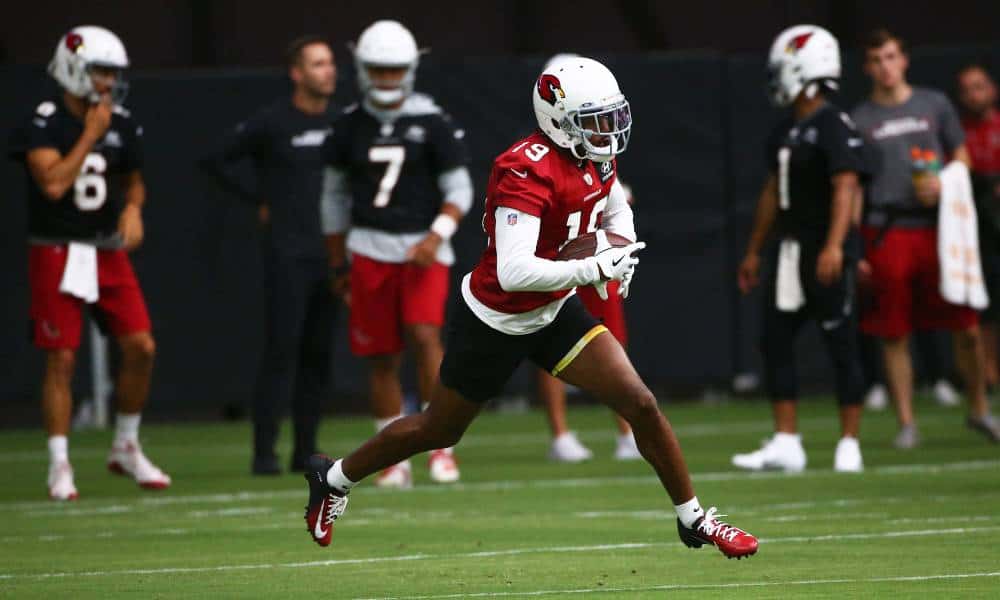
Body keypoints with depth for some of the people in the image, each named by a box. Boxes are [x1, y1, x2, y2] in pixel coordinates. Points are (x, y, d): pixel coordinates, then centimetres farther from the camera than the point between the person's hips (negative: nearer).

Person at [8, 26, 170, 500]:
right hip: (57, 253, -5)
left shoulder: (122, 125, 6)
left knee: (140, 348, -3)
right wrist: (91, 134, -18)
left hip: (108, 253, 5)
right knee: (61, 359, -5)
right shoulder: (43, 124, -11)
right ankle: (59, 466, 3)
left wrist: (132, 208, -3)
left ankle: (126, 448, 15)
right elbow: (53, 184, -23)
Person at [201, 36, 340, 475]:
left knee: (318, 352, 7)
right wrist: (258, 203, 0)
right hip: (288, 254, -5)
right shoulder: (271, 124, -8)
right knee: (282, 350, -8)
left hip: (330, 253, 5)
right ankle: (265, 451, -6)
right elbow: (215, 162, 0)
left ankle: (305, 450, 13)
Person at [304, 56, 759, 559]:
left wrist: (620, 253, -4)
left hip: (554, 312, 6)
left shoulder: (598, 159, -6)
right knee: (439, 431, 14)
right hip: (496, 322, -6)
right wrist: (595, 268, -39)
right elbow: (513, 272, -39)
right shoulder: (528, 173, -32)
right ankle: (335, 478, 37)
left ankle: (694, 519, 8)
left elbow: (616, 212, 17)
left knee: (641, 405, -6)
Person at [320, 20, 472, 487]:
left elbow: (459, 191, 0)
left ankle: (440, 445, -12)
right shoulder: (351, 126, 6)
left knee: (424, 335, -21)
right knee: (381, 358, 3)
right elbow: (335, 197, 15)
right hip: (370, 250, 3)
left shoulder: (433, 124, -3)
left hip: (423, 248, -3)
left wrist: (436, 236, -17)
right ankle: (394, 458, 13)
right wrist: (338, 266, 17)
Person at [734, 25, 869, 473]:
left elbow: (845, 188, -22)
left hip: (825, 251, -9)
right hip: (791, 248, 9)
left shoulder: (834, 128, -13)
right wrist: (754, 251, 22)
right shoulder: (785, 131, 14)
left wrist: (834, 246, -33)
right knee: (775, 341, 6)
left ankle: (849, 444, 6)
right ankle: (786, 444, 10)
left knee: (841, 344, -1)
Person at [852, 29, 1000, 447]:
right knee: (895, 335, 1)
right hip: (886, 232, -1)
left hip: (936, 226, 1)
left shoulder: (934, 105, 9)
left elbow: (961, 156, 15)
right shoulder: (860, 120, 5)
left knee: (966, 326, -1)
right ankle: (906, 423, 11)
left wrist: (943, 184, -7)